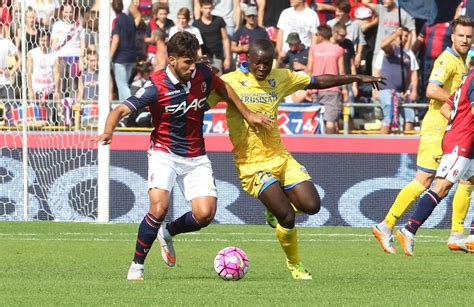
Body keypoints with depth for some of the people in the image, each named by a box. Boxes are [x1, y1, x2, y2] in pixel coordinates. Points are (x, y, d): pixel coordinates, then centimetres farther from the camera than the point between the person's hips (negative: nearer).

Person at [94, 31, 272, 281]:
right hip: (165, 154, -4)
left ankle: (168, 233, 21)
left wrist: (248, 115, 19)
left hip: (196, 157, 4)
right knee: (159, 207, -25)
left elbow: (222, 87, 17)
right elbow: (122, 109, -24)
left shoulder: (202, 74, -6)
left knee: (205, 214, -12)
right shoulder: (156, 87, -20)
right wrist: (108, 131, -44)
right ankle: (137, 265, -8)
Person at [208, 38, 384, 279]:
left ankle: (277, 204, 23)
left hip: (280, 157, 5)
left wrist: (356, 78, 15)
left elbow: (318, 81, 16)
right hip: (252, 164, -5)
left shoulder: (280, 78, 6)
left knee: (311, 206, -9)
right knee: (287, 217, -17)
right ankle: (294, 265, 9)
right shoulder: (229, 82, -9)